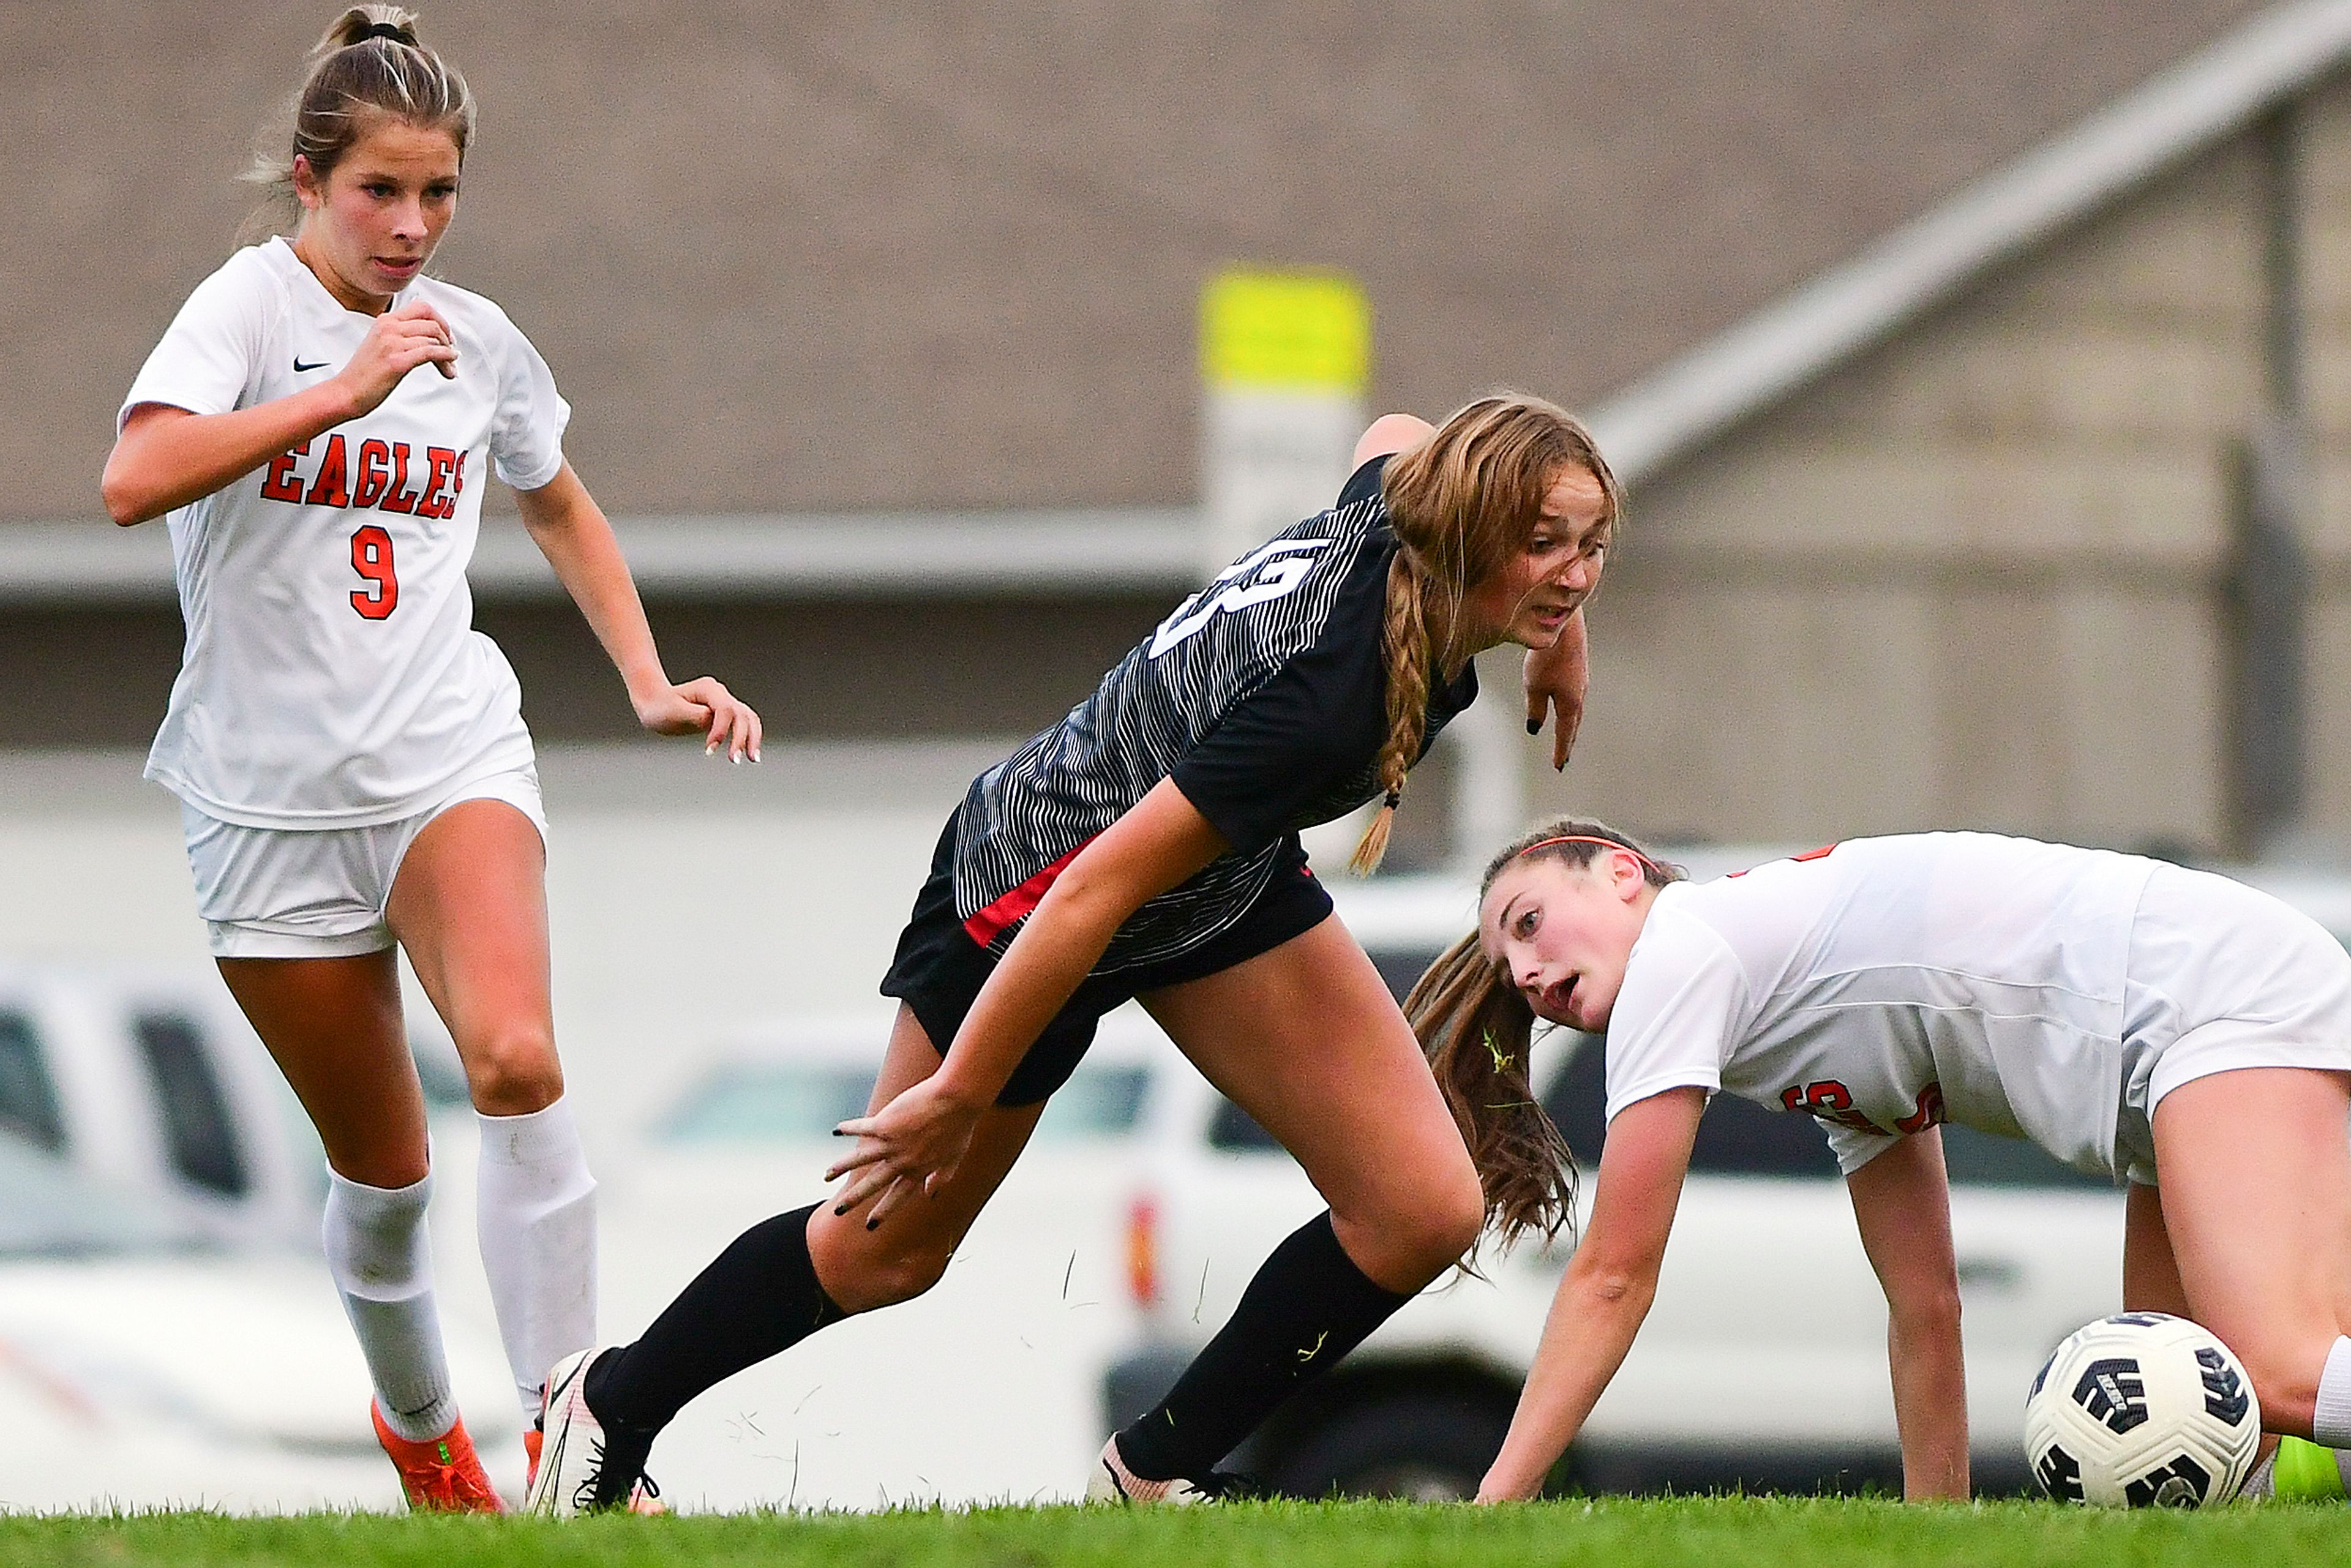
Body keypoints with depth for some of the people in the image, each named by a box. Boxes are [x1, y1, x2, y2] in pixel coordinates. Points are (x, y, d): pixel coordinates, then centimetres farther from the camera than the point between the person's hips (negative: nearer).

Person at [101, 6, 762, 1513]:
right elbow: (137, 480, -26)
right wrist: (342, 394, -28)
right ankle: (420, 1429, 35)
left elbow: (562, 507, 29)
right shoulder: (254, 303, -6)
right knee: (383, 1167, 7)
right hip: (271, 797, -2)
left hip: (450, 760, 2)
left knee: (518, 1058, -26)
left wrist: (652, 682, 19)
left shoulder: (479, 341, 8)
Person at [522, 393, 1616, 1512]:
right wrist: (960, 1095, -27)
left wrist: (1554, 636, 15)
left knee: (1424, 1212, -6)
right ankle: (606, 1408, 34)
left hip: (1223, 876, 8)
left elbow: (1393, 436, 11)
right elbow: (1099, 887, -35)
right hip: (1026, 883, -8)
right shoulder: (1330, 694, -40)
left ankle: (1158, 1471, 11)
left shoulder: (1398, 511, -18)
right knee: (886, 1253, 9)